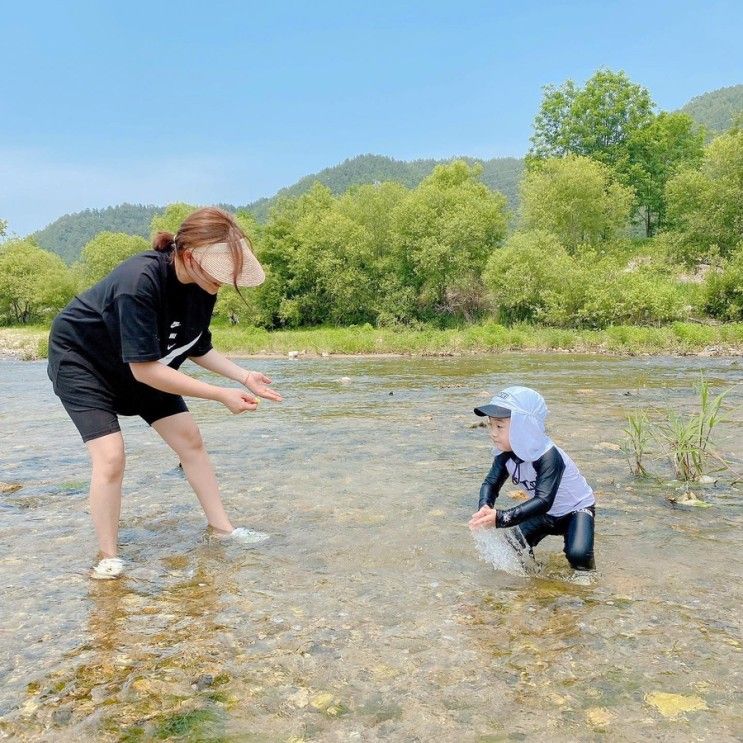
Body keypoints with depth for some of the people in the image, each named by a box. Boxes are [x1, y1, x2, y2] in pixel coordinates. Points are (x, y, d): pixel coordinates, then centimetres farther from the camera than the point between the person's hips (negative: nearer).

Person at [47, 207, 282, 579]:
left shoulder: (202, 286, -15)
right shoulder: (140, 282, -38)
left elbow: (199, 349, -2)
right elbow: (143, 368, -36)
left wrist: (244, 377, -16)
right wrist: (221, 395, -35)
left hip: (142, 365, 7)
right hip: (81, 357, -7)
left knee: (189, 439, 4)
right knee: (110, 456, -18)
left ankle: (222, 527, 16)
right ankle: (108, 558, 1)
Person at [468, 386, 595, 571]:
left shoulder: (548, 456, -37)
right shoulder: (505, 453, -15)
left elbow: (544, 501, -45)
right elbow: (491, 483, -14)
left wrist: (501, 518, -54)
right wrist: (485, 510, -38)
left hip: (575, 509, -6)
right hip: (545, 514, 6)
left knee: (578, 554, -27)